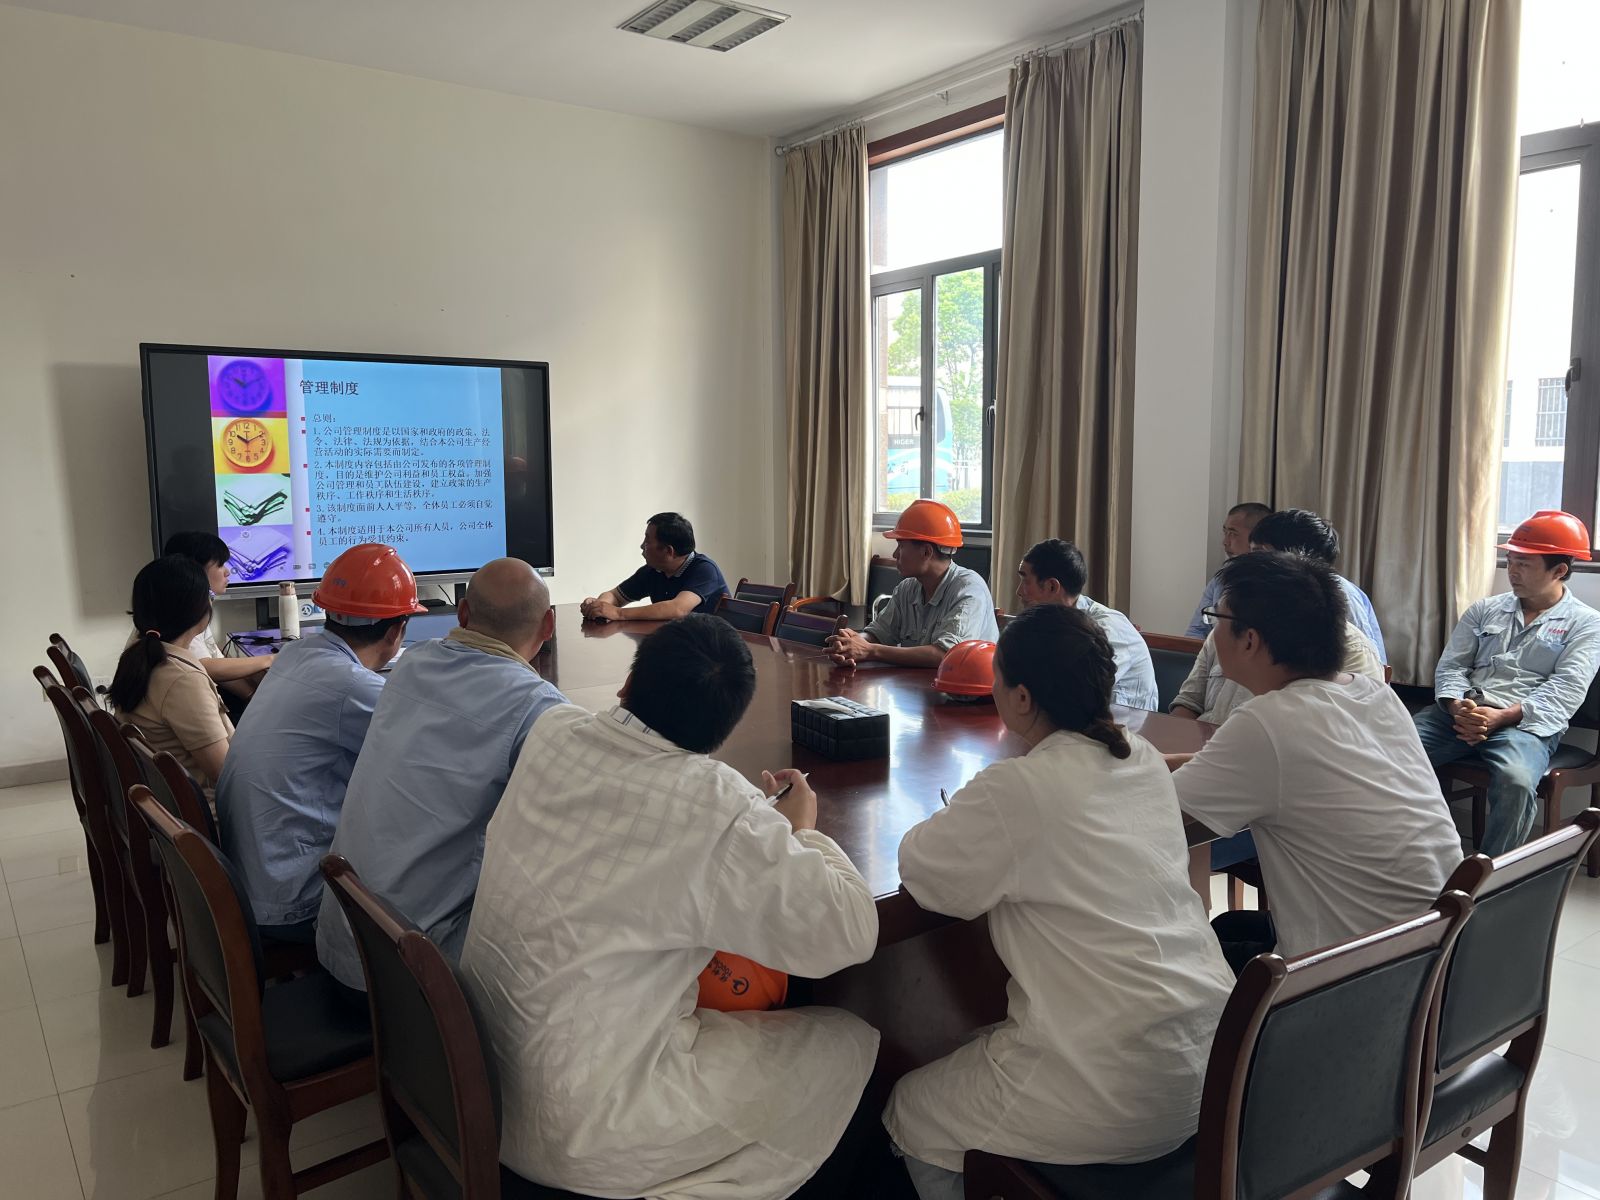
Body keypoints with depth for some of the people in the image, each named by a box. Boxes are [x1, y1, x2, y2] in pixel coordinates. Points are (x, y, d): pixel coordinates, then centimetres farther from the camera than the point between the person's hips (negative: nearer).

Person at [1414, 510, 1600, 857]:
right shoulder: (1484, 610, 19)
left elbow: (1564, 691, -6)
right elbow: (1451, 665, 11)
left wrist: (1501, 716, -21)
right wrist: (1458, 707, -12)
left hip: (1525, 724, -3)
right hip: (1459, 714, 4)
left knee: (1516, 780, -38)